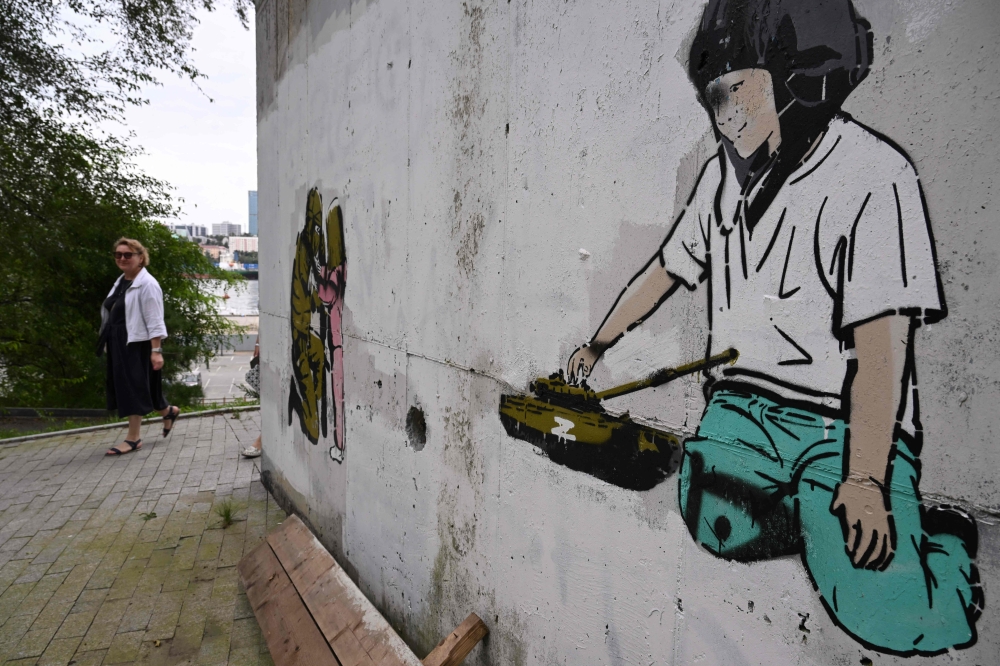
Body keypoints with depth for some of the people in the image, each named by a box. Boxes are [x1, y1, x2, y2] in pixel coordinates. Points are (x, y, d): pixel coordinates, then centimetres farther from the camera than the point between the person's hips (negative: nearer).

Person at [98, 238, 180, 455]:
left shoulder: (147, 284, -14)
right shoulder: (121, 281, 13)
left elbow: (154, 321, -19)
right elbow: (112, 314, 19)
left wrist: (156, 351, -23)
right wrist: (107, 343, 18)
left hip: (138, 345, -9)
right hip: (119, 345, 9)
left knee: (134, 387, -4)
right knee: (124, 387, 15)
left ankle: (133, 438, 6)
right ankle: (168, 412, 32)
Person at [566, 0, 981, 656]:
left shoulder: (873, 177, -11)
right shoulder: (725, 174, 9)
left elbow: (881, 344, -16)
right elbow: (665, 270, 18)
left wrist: (865, 482, -20)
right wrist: (597, 344, 24)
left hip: (845, 423, -4)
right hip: (742, 403, 5)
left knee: (889, 615, -17)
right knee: (718, 523, -22)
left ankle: (940, 535, 15)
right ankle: (820, 518, 7)